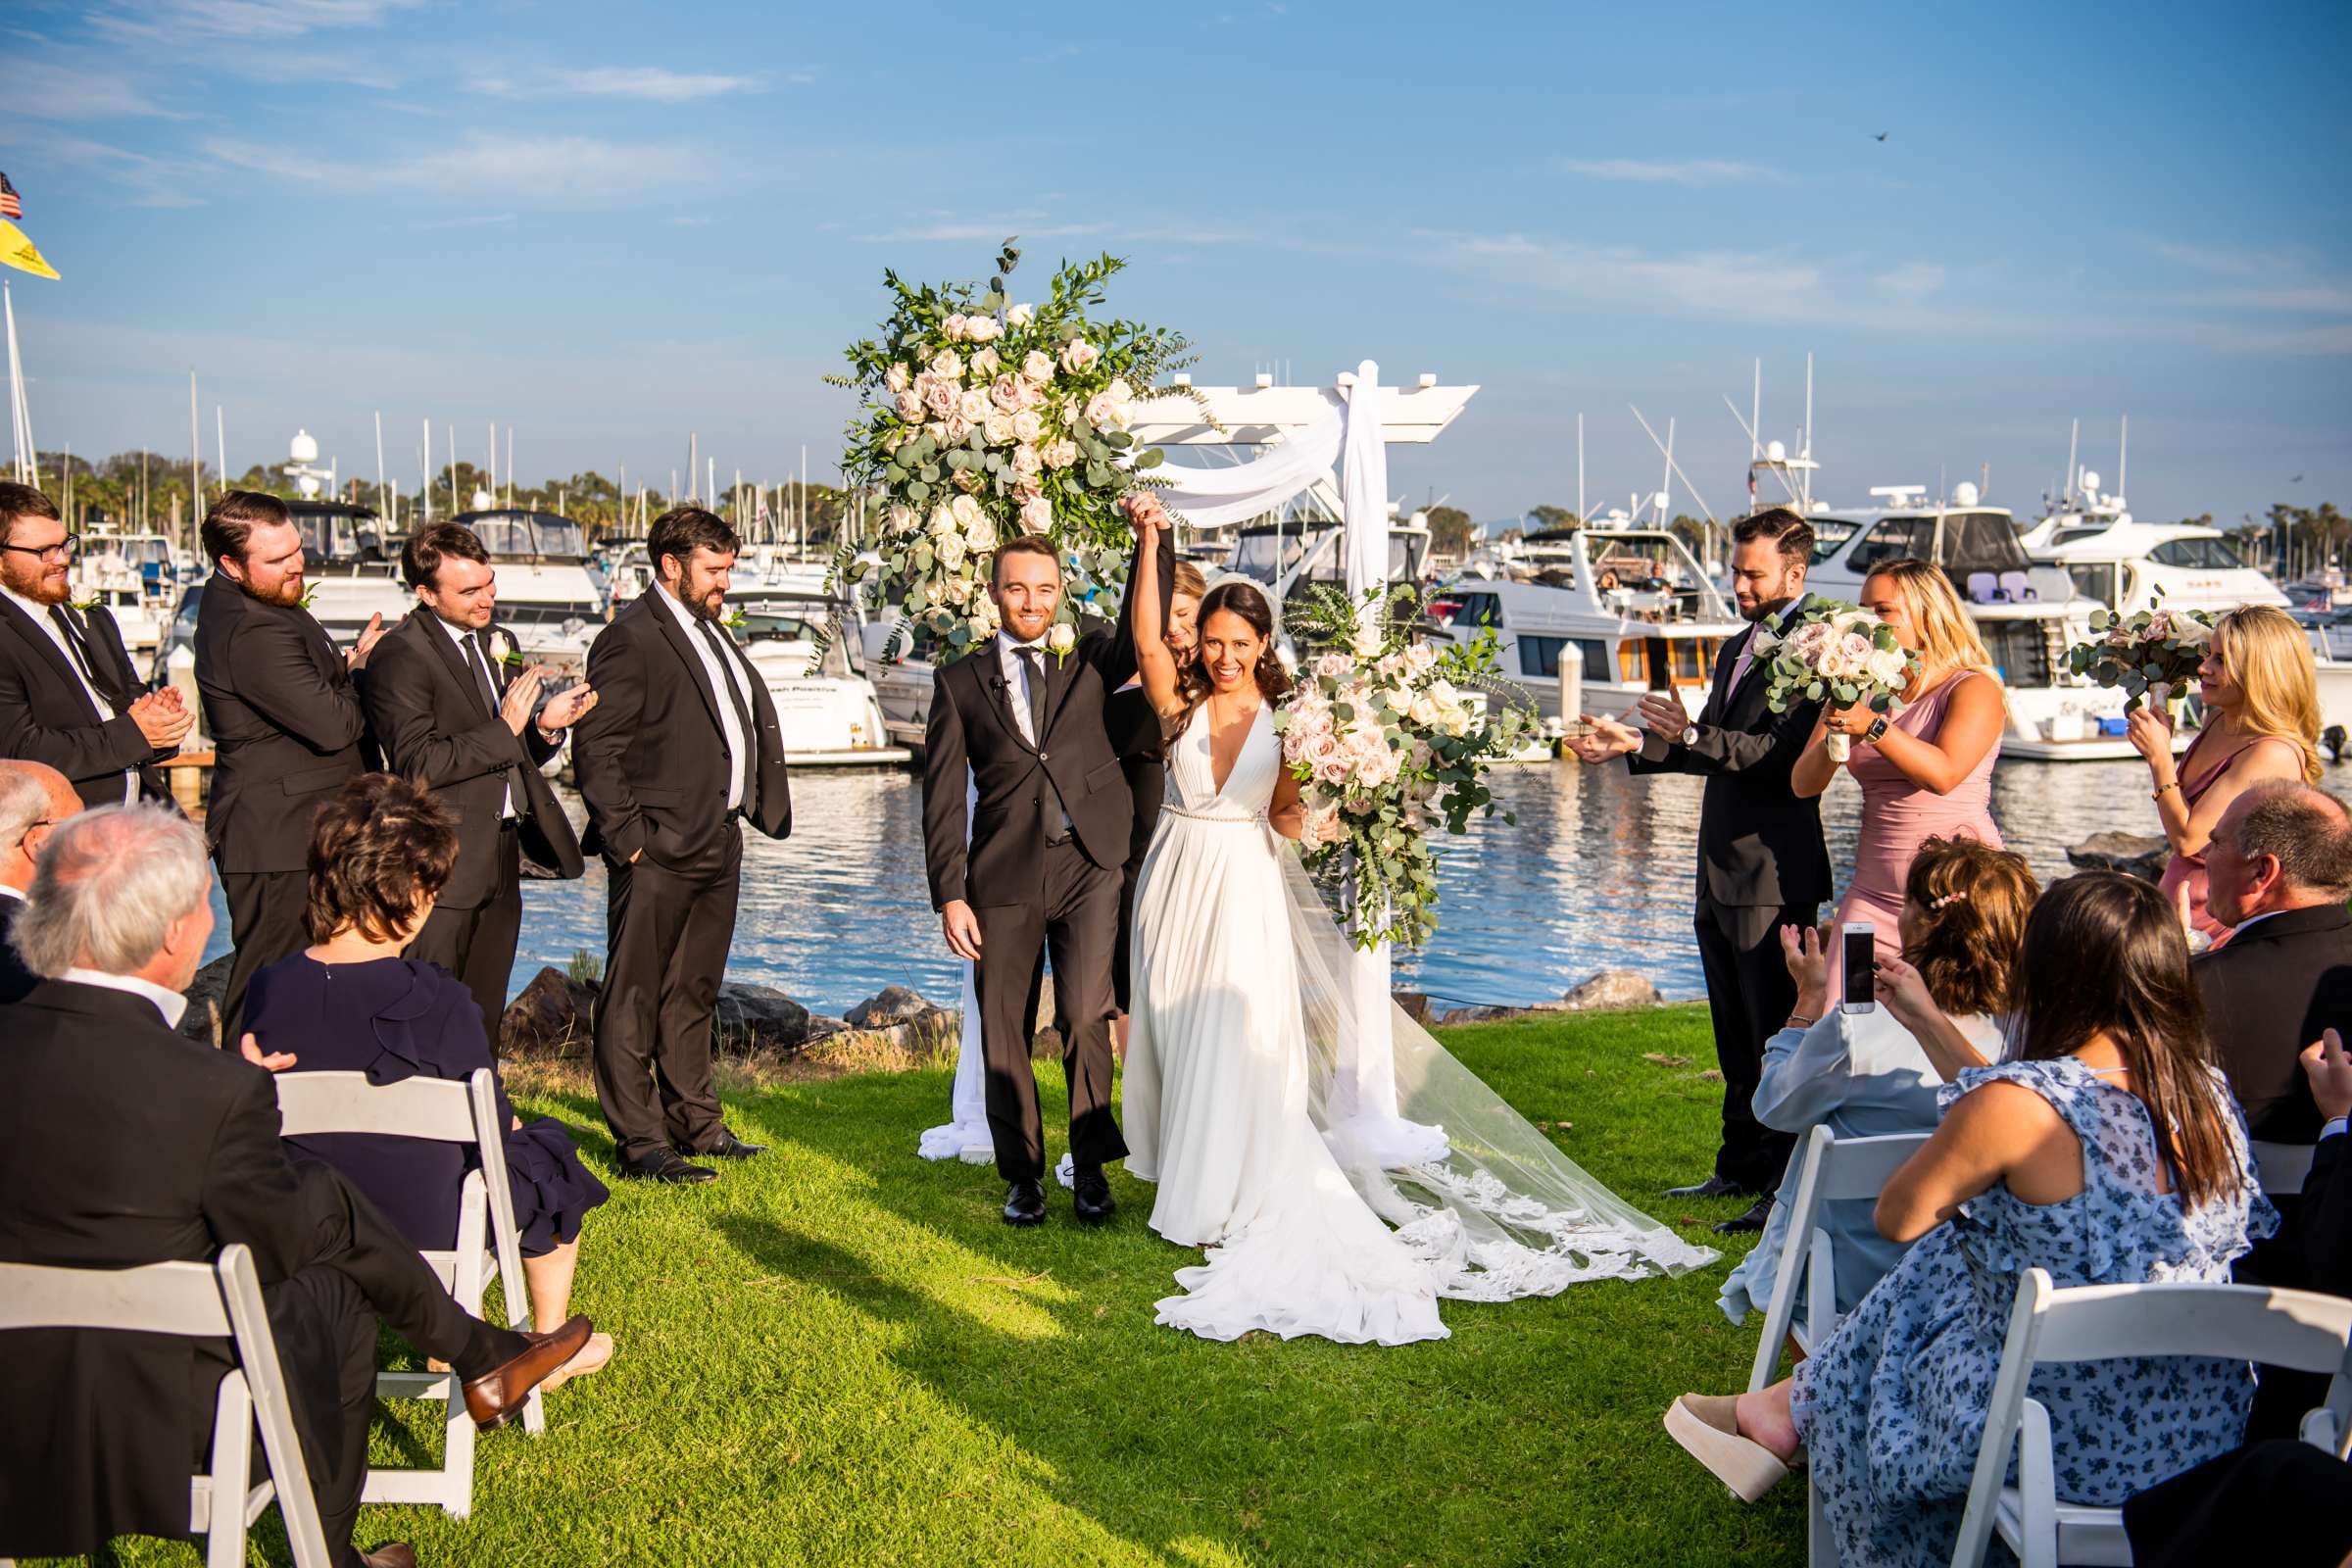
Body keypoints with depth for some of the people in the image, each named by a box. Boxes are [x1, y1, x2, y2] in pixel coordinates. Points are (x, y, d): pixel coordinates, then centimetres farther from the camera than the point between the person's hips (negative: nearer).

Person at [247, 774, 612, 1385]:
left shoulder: (268, 989, -12)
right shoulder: (438, 1001, -25)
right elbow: (494, 1124, -12)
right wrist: (514, 1125, 8)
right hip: (427, 1231, -5)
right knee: (546, 1152, 24)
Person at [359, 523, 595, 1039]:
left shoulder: (493, 643, 14)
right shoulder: (400, 656, -12)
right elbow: (416, 764, -19)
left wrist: (545, 726, -1)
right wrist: (504, 729, -21)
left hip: (501, 860, 8)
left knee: (482, 1025, 14)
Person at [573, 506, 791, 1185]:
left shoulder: (710, 630, 16)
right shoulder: (630, 639, -12)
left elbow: (750, 717, 24)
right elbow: (594, 748, -15)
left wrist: (762, 804, 13)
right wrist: (627, 837, -18)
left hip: (718, 845, 9)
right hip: (658, 850, -9)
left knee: (694, 992, 18)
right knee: (634, 999, 0)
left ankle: (695, 1122, 28)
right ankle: (639, 1142, 5)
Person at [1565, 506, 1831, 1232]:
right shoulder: (1737, 649, 16)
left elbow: (1780, 756, -24)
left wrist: (1689, 736, -32)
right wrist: (1635, 744, 12)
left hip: (1772, 876, -10)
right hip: (1722, 872, 10)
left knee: (1778, 1037, -3)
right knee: (1737, 1036, 17)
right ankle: (1741, 1167, 28)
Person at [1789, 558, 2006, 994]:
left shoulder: (1973, 689, -2)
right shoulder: (1860, 692, 10)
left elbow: (1944, 773, -20)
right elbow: (1803, 784, 2)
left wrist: (1874, 726, -29)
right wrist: (1836, 739, -17)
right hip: (1874, 896, 4)